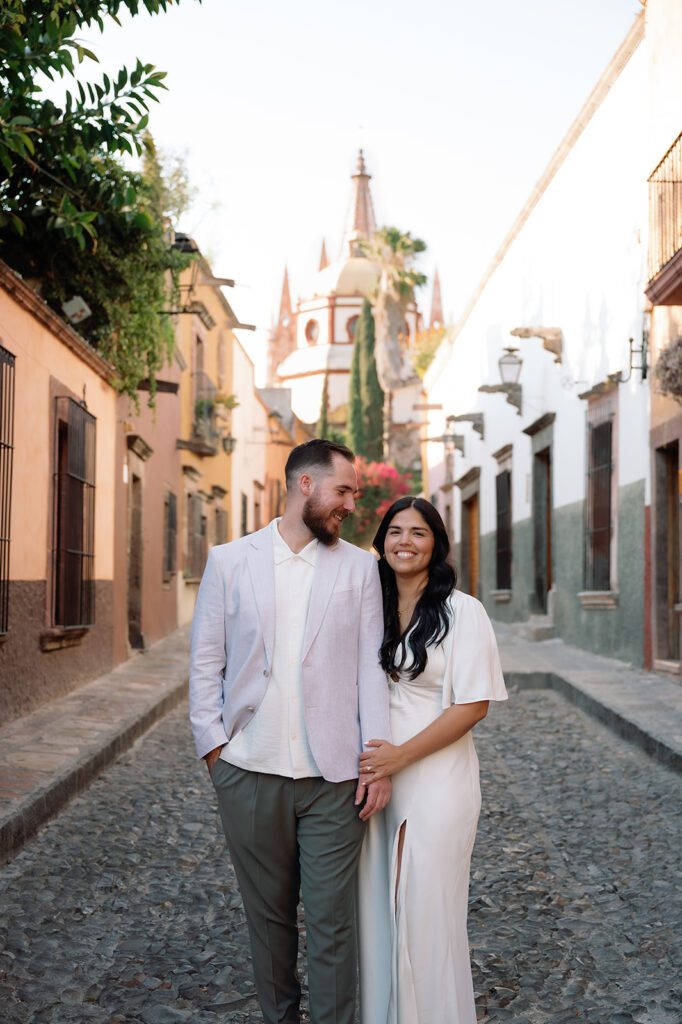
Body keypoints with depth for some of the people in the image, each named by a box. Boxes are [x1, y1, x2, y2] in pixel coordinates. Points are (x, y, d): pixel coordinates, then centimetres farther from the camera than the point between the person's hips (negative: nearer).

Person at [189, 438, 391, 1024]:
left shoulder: (359, 567, 5)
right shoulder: (229, 561, 4)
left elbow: (371, 667, 3)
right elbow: (206, 663, 5)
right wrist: (213, 747, -2)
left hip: (333, 777, 0)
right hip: (249, 774, 1)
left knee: (333, 923, 2)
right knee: (268, 914, 14)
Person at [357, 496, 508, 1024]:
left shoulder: (461, 611, -7)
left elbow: (474, 704, -12)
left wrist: (401, 756, -17)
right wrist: (369, 763, 2)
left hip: (436, 780, -5)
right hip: (374, 778, 5)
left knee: (428, 912, 4)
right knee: (377, 908, 12)